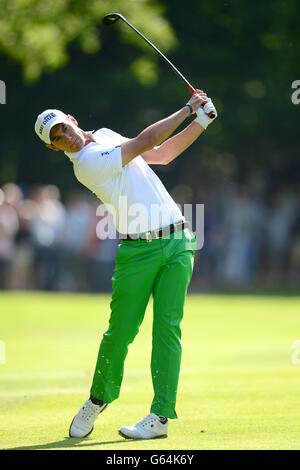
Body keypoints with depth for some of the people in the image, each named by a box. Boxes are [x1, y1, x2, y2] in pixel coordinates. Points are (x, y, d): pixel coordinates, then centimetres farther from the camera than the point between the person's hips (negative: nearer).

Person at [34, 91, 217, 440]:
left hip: (176, 244, 5)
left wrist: (200, 123, 9)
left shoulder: (105, 136, 15)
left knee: (167, 328, -4)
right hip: (138, 251, -5)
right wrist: (188, 108, -7)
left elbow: (163, 154, 21)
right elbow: (145, 142, -14)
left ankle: (160, 416, -6)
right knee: (121, 330, -3)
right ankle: (99, 398, 21)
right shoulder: (86, 164, -12)